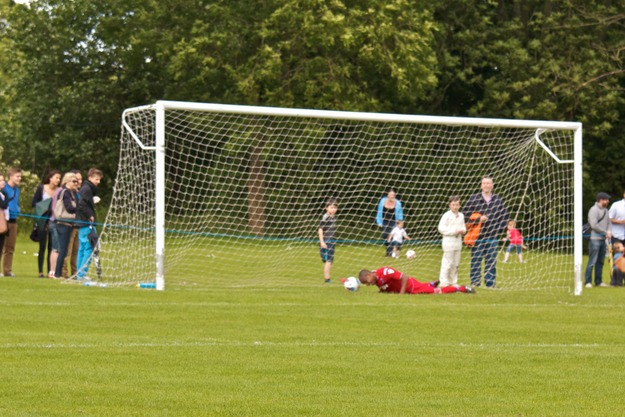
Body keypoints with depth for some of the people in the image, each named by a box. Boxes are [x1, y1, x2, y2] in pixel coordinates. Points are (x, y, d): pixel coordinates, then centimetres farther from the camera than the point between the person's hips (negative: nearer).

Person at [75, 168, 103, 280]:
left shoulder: (89, 188, 18)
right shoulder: (87, 189, -12)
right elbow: (81, 204, -23)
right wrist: (90, 215, -17)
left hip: (82, 223, 10)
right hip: (86, 223, -10)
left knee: (82, 248, 12)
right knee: (89, 248, -9)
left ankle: (79, 273, 15)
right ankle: (82, 273, -10)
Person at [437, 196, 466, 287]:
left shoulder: (461, 216, 11)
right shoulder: (447, 215, -9)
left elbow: (463, 227, 21)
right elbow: (441, 228, -13)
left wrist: (462, 230, -4)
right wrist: (454, 231, -17)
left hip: (458, 241, 7)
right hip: (449, 241, -7)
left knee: (456, 264, 12)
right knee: (447, 263, -7)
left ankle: (453, 282, 20)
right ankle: (444, 282, -3)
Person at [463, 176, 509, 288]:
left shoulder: (498, 200, 8)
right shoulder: (474, 199, -1)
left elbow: (505, 215, 16)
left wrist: (500, 229, 5)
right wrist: (478, 219, -12)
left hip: (492, 237, 2)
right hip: (477, 237, -2)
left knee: (491, 262, 4)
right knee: (476, 261, -1)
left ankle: (490, 283, 9)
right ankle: (475, 282, 4)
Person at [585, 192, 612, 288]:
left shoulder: (605, 210, 16)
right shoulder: (594, 210, -10)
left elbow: (609, 222, 18)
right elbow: (594, 225, -16)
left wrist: (609, 231, -3)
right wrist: (605, 232, -12)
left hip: (603, 239, 8)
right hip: (595, 239, -8)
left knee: (600, 262, 11)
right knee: (592, 262, -7)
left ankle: (598, 281, 17)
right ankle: (588, 282, -4)